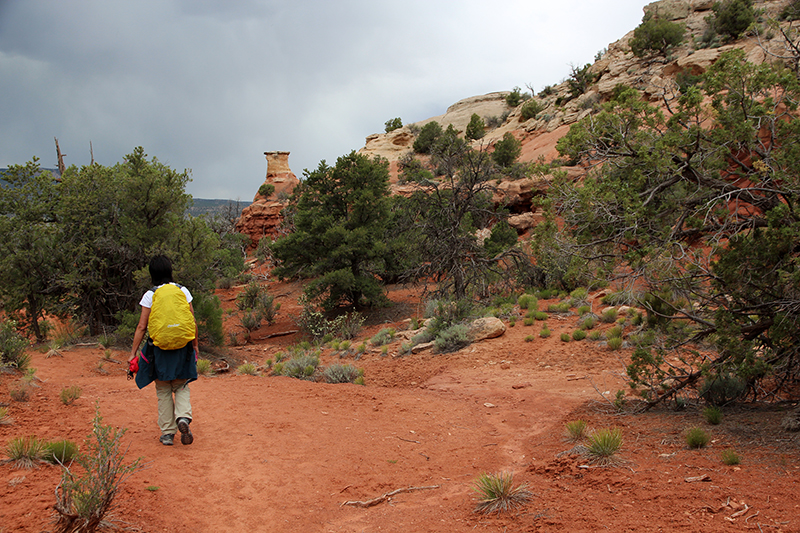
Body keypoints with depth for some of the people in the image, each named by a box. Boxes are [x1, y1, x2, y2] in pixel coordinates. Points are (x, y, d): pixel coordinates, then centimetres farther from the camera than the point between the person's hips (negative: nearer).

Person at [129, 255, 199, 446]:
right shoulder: (183, 291, 1)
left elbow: (142, 326, -6)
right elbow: (192, 323, 2)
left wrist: (133, 353, 0)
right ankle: (183, 417, -11)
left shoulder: (150, 295, -5)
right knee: (182, 387, 15)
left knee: (163, 392, 10)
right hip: (182, 348, 1)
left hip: (159, 349, -1)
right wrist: (195, 345, 15)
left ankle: (167, 433, 12)